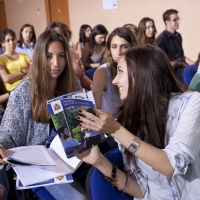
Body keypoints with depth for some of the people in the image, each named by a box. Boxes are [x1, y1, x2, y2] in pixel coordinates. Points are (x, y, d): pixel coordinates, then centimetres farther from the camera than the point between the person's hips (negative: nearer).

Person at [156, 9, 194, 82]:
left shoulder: (178, 36, 15)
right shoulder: (161, 39, -8)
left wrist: (193, 64, 5)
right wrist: (180, 64, -4)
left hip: (182, 66, 8)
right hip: (172, 70, -7)